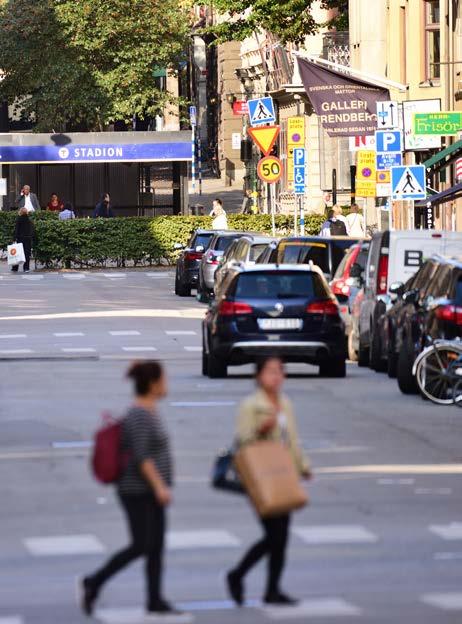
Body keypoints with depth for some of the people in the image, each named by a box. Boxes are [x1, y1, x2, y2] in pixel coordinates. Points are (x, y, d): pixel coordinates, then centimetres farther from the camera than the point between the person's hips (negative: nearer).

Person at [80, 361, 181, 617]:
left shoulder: (149, 411, 11)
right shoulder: (139, 415, -19)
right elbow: (141, 456, -24)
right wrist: (159, 487, -26)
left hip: (151, 491, 10)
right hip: (138, 492, -10)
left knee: (156, 546, 8)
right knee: (141, 546, -6)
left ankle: (155, 600, 10)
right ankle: (94, 583, 4)